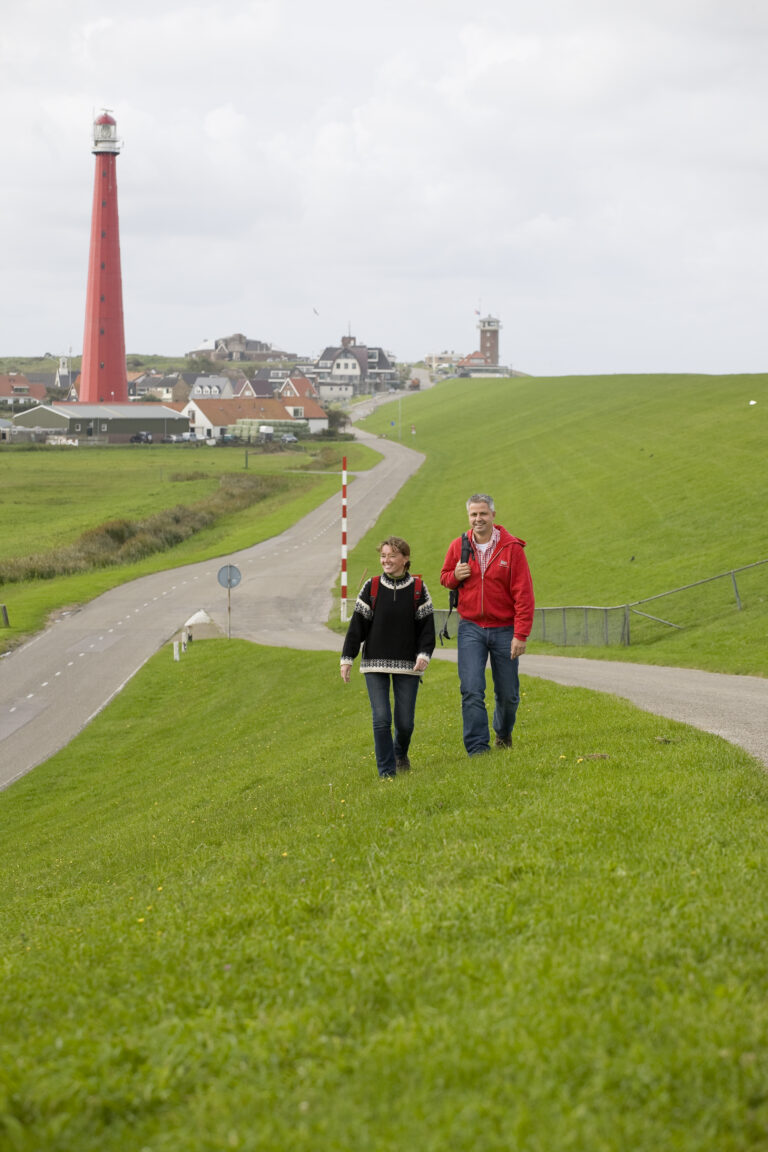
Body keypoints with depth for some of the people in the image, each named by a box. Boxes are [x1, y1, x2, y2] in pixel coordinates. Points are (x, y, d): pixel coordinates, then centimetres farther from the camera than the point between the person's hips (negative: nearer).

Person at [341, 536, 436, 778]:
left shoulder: (418, 589, 0)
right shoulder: (371, 588, 1)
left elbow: (427, 626, 2)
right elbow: (357, 625, 2)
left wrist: (424, 654, -12)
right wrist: (347, 658, -3)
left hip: (407, 666, 0)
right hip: (375, 665, 0)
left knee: (405, 721, 3)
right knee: (381, 719, -9)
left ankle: (401, 754, 35)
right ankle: (387, 771, 0)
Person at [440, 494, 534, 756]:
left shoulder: (511, 547, -7)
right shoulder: (459, 546, 2)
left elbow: (523, 594, -8)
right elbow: (444, 577, 18)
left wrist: (521, 635, -13)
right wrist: (455, 576, -8)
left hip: (504, 629, -1)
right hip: (471, 628, 1)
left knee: (507, 694, 8)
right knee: (471, 691, -13)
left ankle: (503, 732, 37)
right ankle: (478, 748, -11)